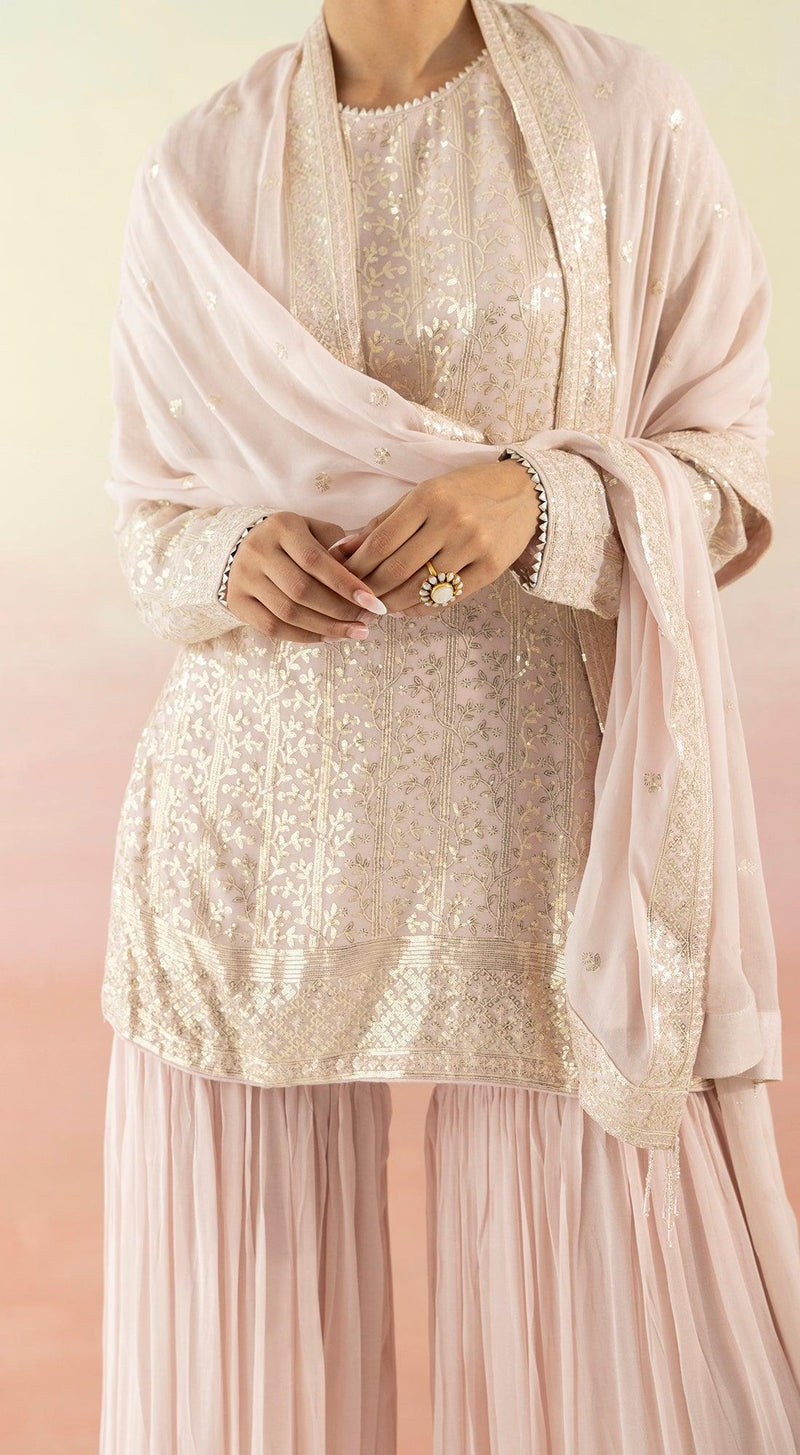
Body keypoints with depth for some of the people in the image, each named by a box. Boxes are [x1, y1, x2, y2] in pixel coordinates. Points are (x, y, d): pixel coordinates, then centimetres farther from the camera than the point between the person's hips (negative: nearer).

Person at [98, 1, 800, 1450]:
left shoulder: (628, 119, 2)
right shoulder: (196, 172, 8)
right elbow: (154, 515, 11)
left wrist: (544, 499, -17)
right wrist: (234, 559, -12)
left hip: (543, 793, -1)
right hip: (262, 799, 2)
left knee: (614, 1298, 1)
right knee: (244, 1321, 7)